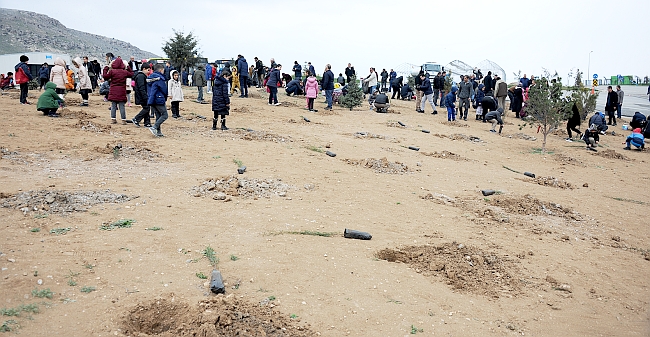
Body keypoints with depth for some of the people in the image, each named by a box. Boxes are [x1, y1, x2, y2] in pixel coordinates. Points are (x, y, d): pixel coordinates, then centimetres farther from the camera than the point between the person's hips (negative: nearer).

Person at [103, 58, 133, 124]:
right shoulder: (125, 72, 0)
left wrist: (105, 69, 8)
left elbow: (105, 77, -3)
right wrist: (128, 69, 23)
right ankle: (123, 120, 2)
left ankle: (113, 119, 9)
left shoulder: (112, 71, -6)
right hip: (122, 91, 0)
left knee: (113, 106, 8)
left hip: (113, 91, 0)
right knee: (122, 106, 3)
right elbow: (132, 75, 15)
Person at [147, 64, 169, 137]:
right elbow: (164, 90, -9)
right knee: (164, 115, -2)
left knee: (158, 116, 13)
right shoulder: (159, 78, -13)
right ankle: (154, 127, -15)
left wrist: (150, 99, 17)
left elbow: (149, 90, 17)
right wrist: (165, 98, 9)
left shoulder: (150, 78, 13)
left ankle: (158, 132, 11)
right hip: (159, 100, -8)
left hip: (151, 100, 8)